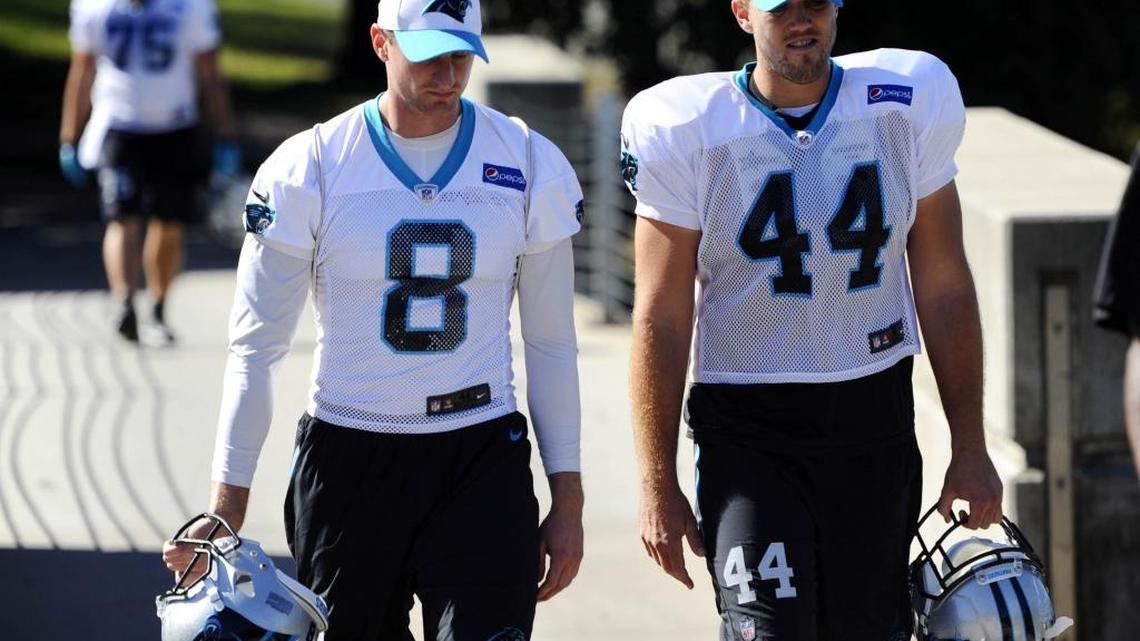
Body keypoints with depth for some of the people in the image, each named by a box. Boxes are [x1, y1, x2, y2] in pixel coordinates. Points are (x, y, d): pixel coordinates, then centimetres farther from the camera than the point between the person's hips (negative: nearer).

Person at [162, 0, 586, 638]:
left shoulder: (530, 166, 2)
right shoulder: (309, 169, -3)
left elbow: (551, 344, 9)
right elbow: (256, 347, 2)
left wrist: (568, 502, 6)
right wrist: (225, 512, -3)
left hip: (482, 460, 0)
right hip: (347, 458, 0)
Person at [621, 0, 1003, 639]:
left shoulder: (908, 105, 0)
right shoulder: (690, 131, -6)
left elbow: (944, 288, 6)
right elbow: (662, 320, -3)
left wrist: (971, 447, 6)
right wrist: (658, 485, -5)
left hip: (875, 418, 2)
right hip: (746, 427, -2)